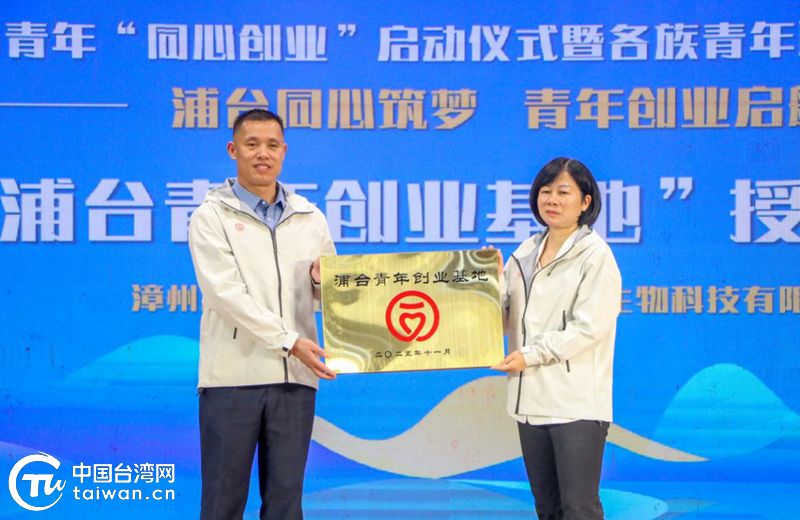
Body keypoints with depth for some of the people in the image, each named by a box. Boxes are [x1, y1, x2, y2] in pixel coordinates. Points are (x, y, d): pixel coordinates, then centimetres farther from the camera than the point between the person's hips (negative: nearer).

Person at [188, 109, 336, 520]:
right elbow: (227, 293, -11)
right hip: (233, 374, -3)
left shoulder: (310, 218, 13)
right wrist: (290, 341, -18)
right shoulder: (212, 216, 1)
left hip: (294, 376, 4)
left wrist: (325, 279, -6)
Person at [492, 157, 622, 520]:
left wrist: (530, 355, -16)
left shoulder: (596, 255, -6)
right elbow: (504, 313, 14)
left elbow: (589, 327, -14)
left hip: (576, 404, -7)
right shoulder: (525, 253, 14)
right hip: (531, 400, 7)